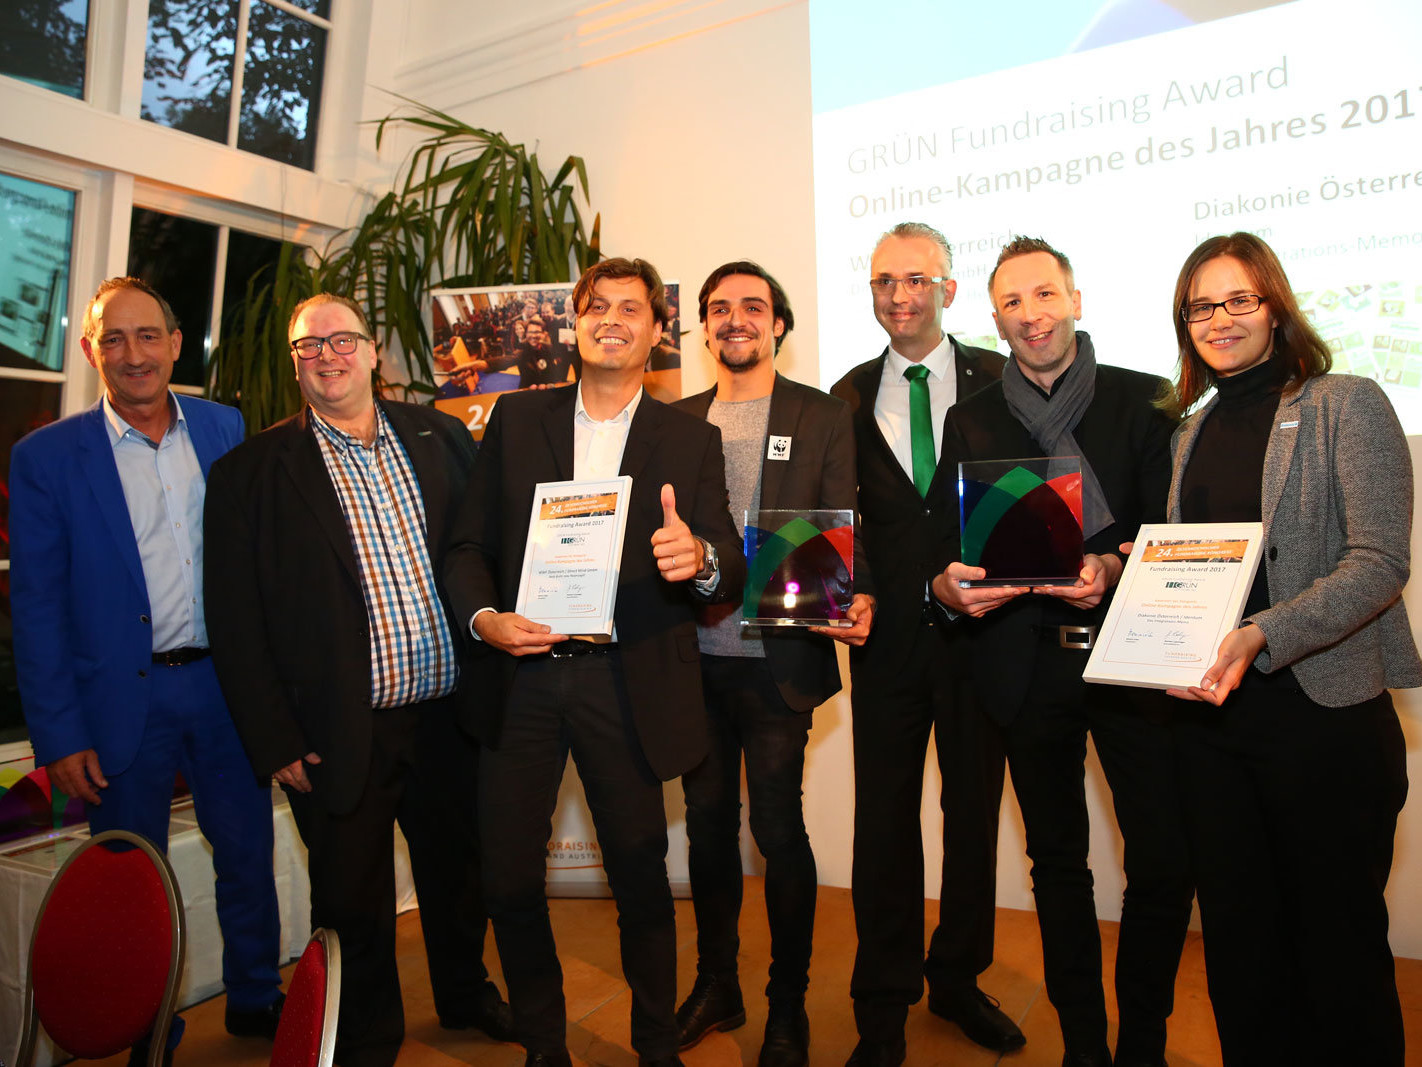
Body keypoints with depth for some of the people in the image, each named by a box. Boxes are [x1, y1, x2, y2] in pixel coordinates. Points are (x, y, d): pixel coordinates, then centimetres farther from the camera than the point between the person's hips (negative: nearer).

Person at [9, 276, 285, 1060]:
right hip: (122, 696, -2)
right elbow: (37, 607, -4)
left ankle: (256, 1001, 36)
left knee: (248, 854, 15)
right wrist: (59, 736, -7)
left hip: (227, 683, 2)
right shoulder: (46, 457, -5)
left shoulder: (227, 430, 2)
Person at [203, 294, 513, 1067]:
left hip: (449, 719, 3)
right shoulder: (250, 472, -4)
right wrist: (276, 742, -8)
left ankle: (466, 995, 47)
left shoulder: (439, 436, 4)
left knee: (459, 872, 21)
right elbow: (236, 621, -5)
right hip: (342, 736, -2)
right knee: (354, 903, 14)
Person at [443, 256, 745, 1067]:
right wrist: (483, 616, -11)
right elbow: (469, 543, 8)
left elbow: (730, 573, -1)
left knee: (641, 875, 9)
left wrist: (701, 559, -24)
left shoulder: (691, 439, 6)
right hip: (521, 674, 2)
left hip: (626, 683, -1)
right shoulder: (517, 419, 9)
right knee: (509, 876, 8)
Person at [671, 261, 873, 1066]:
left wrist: (856, 597, -21)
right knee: (709, 824, 14)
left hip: (776, 660, -3)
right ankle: (716, 985, 34)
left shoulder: (824, 417, 2)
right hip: (694, 658, 4)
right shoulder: (679, 420, 12)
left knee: (778, 829, 3)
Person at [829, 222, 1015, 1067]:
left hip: (981, 627, 0)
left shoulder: (1002, 382, 1)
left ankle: (958, 980, 36)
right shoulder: (849, 398, 6)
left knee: (975, 810, 14)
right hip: (888, 637, 1)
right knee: (884, 821, 7)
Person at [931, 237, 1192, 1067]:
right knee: (1058, 861, 12)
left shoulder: (1144, 400, 5)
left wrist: (1115, 570, -19)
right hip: (1028, 662, 2)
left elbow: (1174, 526, -1)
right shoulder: (971, 420, 10)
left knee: (1166, 862, -1)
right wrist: (946, 583, -14)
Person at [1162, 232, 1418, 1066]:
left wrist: (1261, 638, -26)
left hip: (1324, 712, -5)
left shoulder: (1346, 405, -4)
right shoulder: (1194, 431, 14)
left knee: (1339, 943, 8)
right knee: (1238, 938, 15)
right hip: (1211, 714, 6)